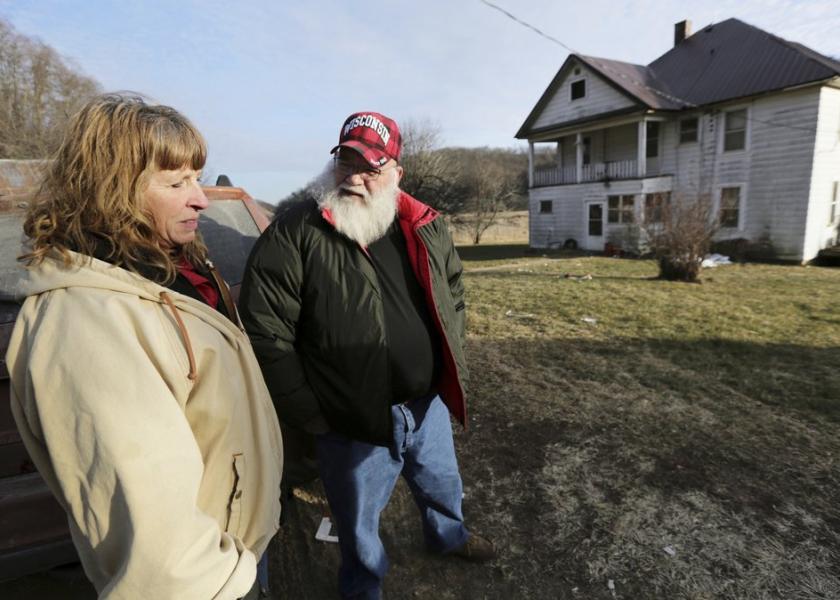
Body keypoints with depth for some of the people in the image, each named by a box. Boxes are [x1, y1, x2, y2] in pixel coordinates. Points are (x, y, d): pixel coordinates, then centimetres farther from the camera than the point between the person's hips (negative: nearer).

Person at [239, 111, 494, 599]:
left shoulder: (425, 226, -1)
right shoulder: (294, 233, -17)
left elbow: (453, 293, 12)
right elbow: (266, 332, -16)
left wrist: (453, 366, 9)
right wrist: (307, 414, -14)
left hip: (429, 404, 5)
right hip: (354, 421, -4)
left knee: (442, 483, 31)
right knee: (359, 519, 21)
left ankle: (449, 535, 64)